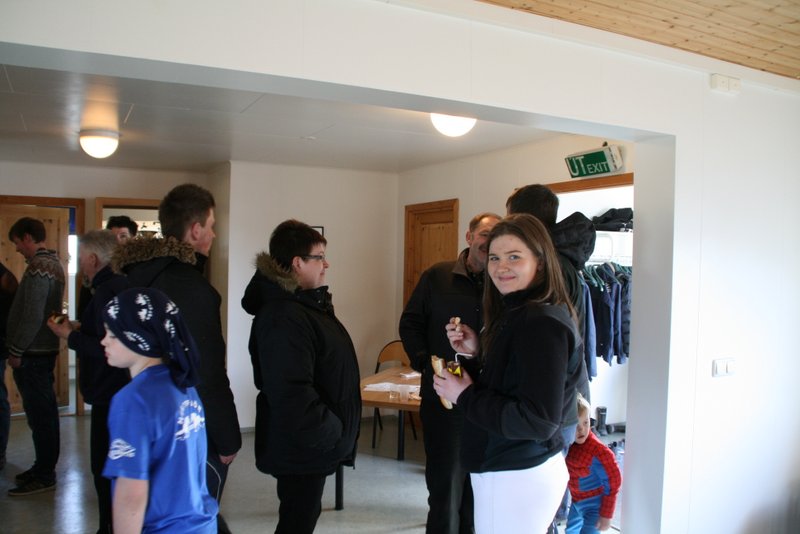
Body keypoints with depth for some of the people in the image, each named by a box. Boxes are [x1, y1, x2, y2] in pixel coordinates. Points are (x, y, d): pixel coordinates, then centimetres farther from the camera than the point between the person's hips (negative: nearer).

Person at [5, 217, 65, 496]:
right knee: (45, 412, 15)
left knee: (39, 414, -2)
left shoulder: (38, 267, -17)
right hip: (45, 349, 10)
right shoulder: (54, 263, 13)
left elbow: (31, 316, -22)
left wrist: (15, 351, -13)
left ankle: (44, 476, 5)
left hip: (33, 353, -10)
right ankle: (44, 467, 25)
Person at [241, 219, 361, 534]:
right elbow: (291, 392, -33)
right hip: (300, 448, -10)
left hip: (311, 443, 10)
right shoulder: (283, 317, -26)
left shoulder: (306, 303, 9)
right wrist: (332, 432, -21)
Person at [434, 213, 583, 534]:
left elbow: (539, 420, -26)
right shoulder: (515, 312, 9)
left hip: (517, 480, -9)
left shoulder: (542, 324, -21)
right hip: (509, 470, 9)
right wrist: (475, 354, -3)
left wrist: (465, 396, -18)